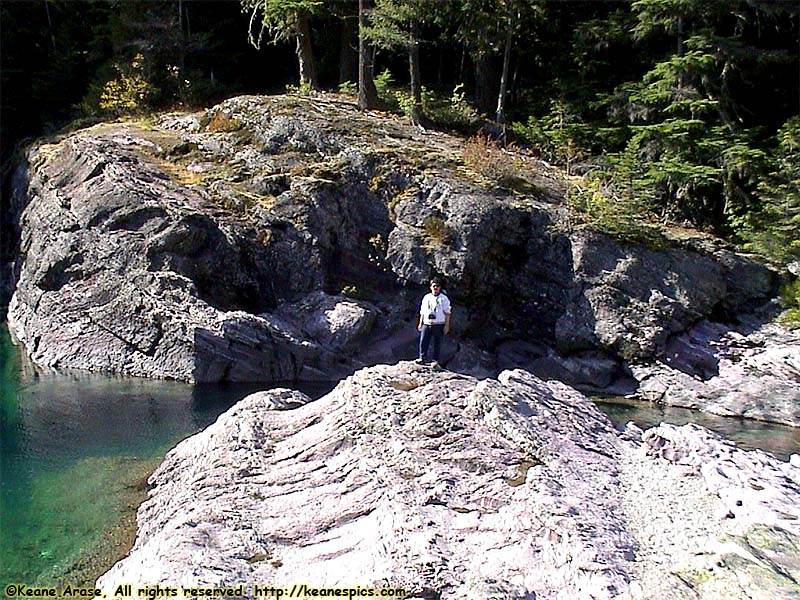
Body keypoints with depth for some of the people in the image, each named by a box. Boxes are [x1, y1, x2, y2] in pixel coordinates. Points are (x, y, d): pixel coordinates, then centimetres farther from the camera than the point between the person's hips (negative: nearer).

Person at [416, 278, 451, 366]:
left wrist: (447, 325, -6)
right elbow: (422, 312, 18)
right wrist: (420, 323, 14)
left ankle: (435, 360, 8)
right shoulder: (426, 297, 13)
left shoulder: (444, 299, 3)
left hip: (438, 325, -3)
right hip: (426, 324, 3)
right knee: (423, 342, -1)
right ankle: (422, 357, 11)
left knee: (437, 344, 1)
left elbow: (447, 313, 0)